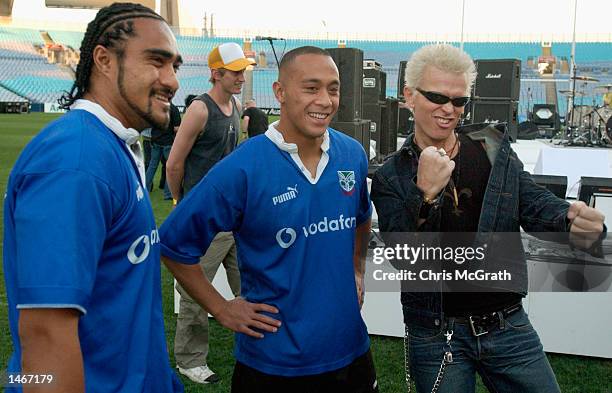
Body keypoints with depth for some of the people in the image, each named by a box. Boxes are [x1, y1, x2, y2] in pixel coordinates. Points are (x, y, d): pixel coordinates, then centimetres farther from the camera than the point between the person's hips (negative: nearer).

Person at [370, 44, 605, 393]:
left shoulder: (495, 150, 3)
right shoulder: (391, 178, -5)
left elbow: (536, 204, -6)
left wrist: (576, 220, -29)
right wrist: (425, 194, -29)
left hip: (509, 325, 3)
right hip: (436, 335, -2)